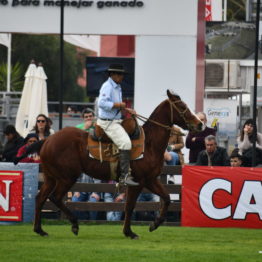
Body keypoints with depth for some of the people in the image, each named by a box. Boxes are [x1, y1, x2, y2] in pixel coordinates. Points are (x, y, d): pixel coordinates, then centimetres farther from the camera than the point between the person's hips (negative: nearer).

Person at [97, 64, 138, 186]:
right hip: (107, 122, -11)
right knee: (125, 143, -22)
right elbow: (102, 103, -26)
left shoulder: (117, 87, 16)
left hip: (116, 121, 11)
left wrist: (126, 109, 11)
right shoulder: (107, 86, -15)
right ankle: (124, 176, -26)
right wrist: (118, 105, -22)